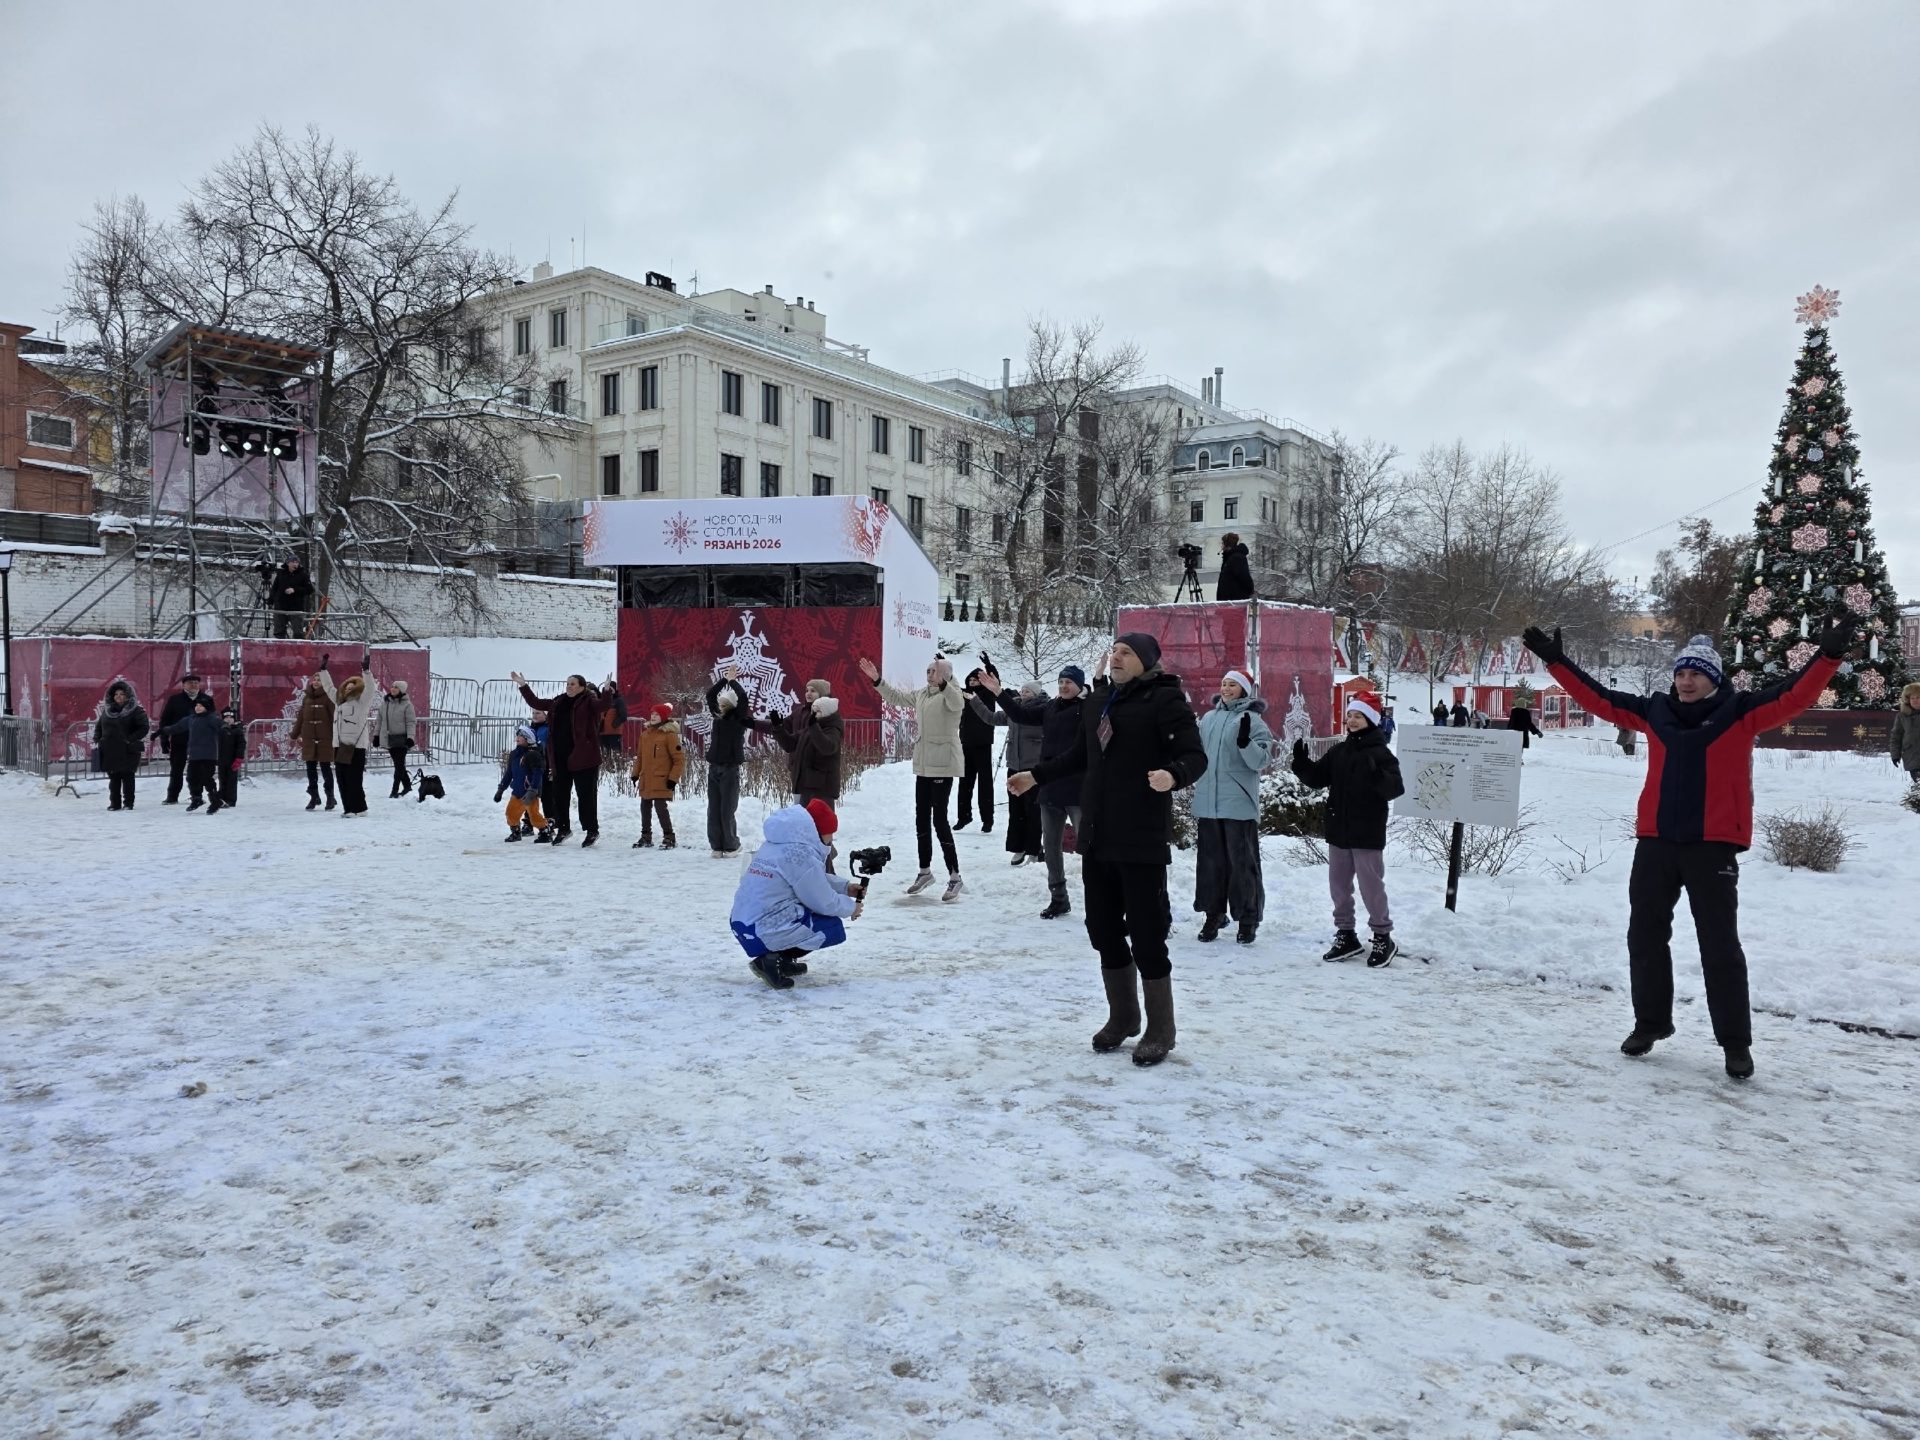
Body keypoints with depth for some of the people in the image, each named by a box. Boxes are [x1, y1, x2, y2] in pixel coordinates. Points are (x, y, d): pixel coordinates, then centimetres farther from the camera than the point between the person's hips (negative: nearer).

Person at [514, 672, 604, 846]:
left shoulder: (589, 702, -5)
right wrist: (523, 685, 25)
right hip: (560, 758, 7)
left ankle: (591, 830, 9)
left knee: (586, 794, -1)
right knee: (559, 794, 13)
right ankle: (562, 828, 29)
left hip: (583, 757, -7)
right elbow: (535, 703, 25)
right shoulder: (558, 702, 14)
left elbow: (603, 705, -25)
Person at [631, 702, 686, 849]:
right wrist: (636, 773, 15)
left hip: (661, 780, -7)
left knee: (660, 807, -11)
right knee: (645, 807, 14)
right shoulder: (645, 734, 10)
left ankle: (669, 837, 1)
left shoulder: (669, 734, -10)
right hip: (645, 780, 7)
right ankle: (646, 837, 26)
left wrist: (673, 778, -14)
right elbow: (639, 756, 20)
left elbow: (679, 759, -11)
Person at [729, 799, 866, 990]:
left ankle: (782, 958, 14)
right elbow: (824, 902, -9)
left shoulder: (774, 844, 11)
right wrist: (851, 907, 9)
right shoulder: (800, 854, -17)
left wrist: (846, 887, 18)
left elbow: (816, 880, 24)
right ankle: (776, 960, -5)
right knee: (834, 927, 5)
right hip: (764, 935, -9)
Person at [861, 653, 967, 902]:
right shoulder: (921, 694, 11)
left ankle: (954, 877, -4)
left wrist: (942, 683, -53)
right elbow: (895, 696, 24)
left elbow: (956, 703, -37)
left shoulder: (952, 694, -12)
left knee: (939, 818, -11)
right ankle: (925, 871, 27)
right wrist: (877, 680, 15)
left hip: (944, 763, -8)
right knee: (921, 818, 14)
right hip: (923, 763, 9)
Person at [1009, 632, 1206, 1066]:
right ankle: (1122, 1016, 30)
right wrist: (1036, 775, 25)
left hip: (1142, 838, -7)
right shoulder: (1098, 700, 13)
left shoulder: (1165, 699, -8)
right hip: (1097, 835, 7)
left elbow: (1195, 756, -16)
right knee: (1103, 928, 13)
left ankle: (1160, 1029, 13)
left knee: (1146, 933, -2)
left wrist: (1172, 775, -36)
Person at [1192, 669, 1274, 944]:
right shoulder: (1208, 718, 13)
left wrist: (1245, 742, -26)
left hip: (1239, 804, -5)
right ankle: (1213, 913, 20)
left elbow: (1260, 761, -10)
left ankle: (1247, 919, 6)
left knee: (1242, 861, -1)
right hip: (1207, 802, 5)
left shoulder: (1252, 720, -2)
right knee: (1211, 860, 10)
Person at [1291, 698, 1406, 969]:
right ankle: (1346, 936, 25)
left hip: (1367, 833, -6)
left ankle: (1383, 938, 13)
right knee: (1339, 885, 12)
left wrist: (1375, 774, -38)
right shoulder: (1338, 751, 9)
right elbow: (1317, 779, 10)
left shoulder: (1380, 752, -9)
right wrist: (1301, 762, -7)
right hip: (1338, 831, 6)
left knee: (1371, 886, -1)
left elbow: (1395, 788, -20)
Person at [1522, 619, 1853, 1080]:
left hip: (1713, 846, -4)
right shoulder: (1655, 711, 7)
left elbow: (1794, 696, -9)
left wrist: (1829, 654, -21)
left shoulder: (1741, 712, -1)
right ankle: (1650, 1022, 27)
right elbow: (1598, 699, 12)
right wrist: (1557, 661, 10)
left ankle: (1736, 1042, 13)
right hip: (1655, 843, 4)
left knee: (1720, 945, 2)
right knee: (1645, 935, 11)